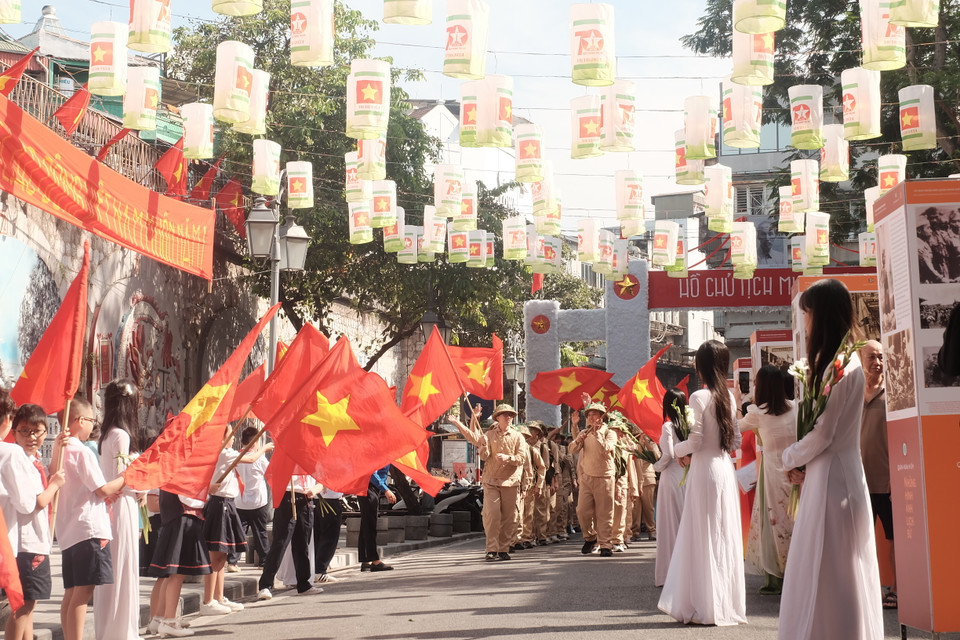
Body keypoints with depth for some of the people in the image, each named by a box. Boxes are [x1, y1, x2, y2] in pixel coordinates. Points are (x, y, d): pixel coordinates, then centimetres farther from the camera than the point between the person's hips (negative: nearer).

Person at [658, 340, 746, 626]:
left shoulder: (699, 397, -12)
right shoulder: (729, 396, 8)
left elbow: (695, 441, -13)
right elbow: (736, 439, 13)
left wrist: (678, 451, 5)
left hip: (704, 469, -7)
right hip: (725, 468, 7)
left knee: (705, 537, -1)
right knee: (725, 536, 10)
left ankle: (709, 607, 2)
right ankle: (728, 604, 15)